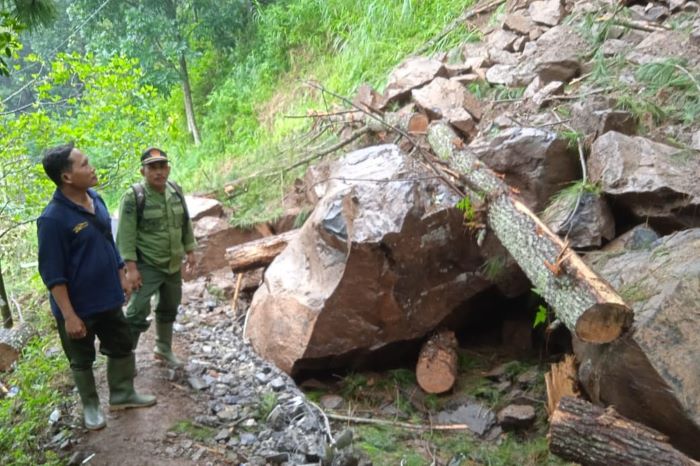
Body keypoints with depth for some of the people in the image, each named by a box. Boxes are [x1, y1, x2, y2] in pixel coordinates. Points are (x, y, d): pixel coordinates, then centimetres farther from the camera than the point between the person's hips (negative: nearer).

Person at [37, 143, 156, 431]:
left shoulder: (96, 200, -1)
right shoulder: (52, 219, -24)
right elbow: (52, 274, -21)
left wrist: (121, 276, 16)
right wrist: (69, 316, -21)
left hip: (107, 298, 7)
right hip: (78, 306, -7)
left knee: (122, 346, 19)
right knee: (82, 360, 14)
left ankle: (123, 394, 39)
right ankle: (90, 405, 35)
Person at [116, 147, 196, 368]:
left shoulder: (176, 191, 2)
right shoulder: (133, 196, -17)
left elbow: (185, 223, 12)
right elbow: (126, 235, -18)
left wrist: (189, 250, 11)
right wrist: (131, 267, -22)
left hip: (173, 264, 6)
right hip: (147, 266, -6)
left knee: (169, 309, 19)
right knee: (138, 313, -7)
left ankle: (163, 348, 37)